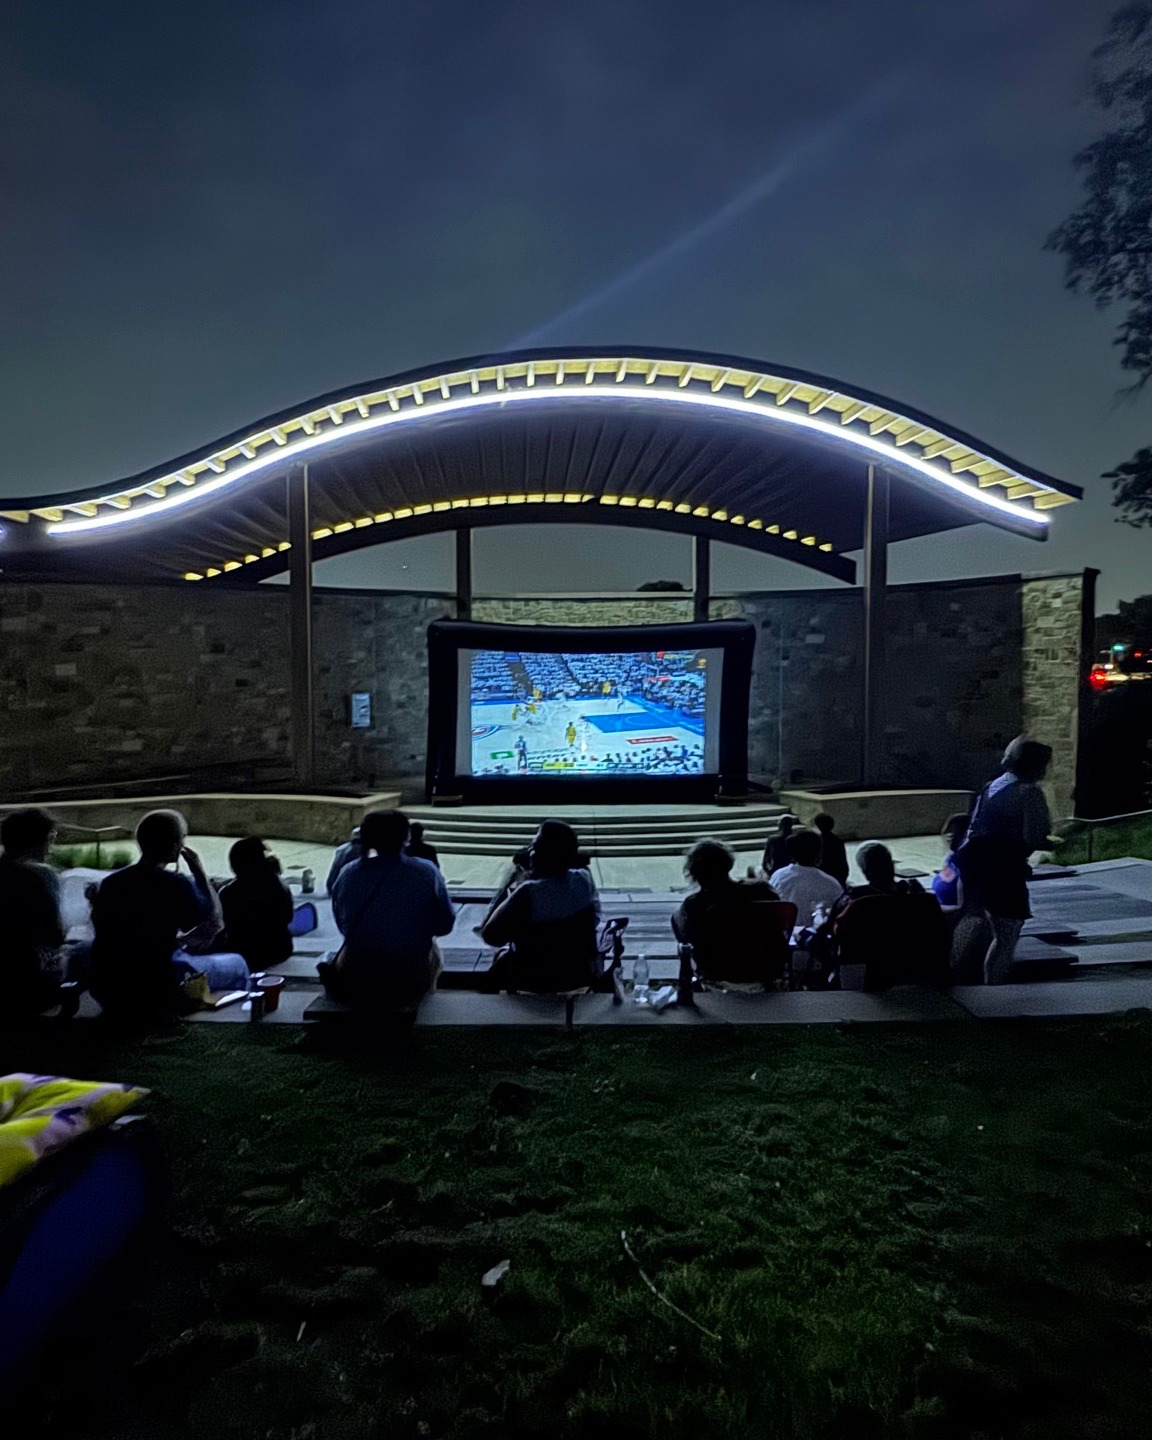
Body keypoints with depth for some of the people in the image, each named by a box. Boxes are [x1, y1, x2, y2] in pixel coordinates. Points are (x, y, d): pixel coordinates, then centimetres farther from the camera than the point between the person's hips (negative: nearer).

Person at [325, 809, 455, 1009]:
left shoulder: (348, 873, -6)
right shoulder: (427, 873, -10)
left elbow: (342, 926, 7)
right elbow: (445, 925, 0)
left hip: (354, 987, 1)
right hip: (411, 986, -1)